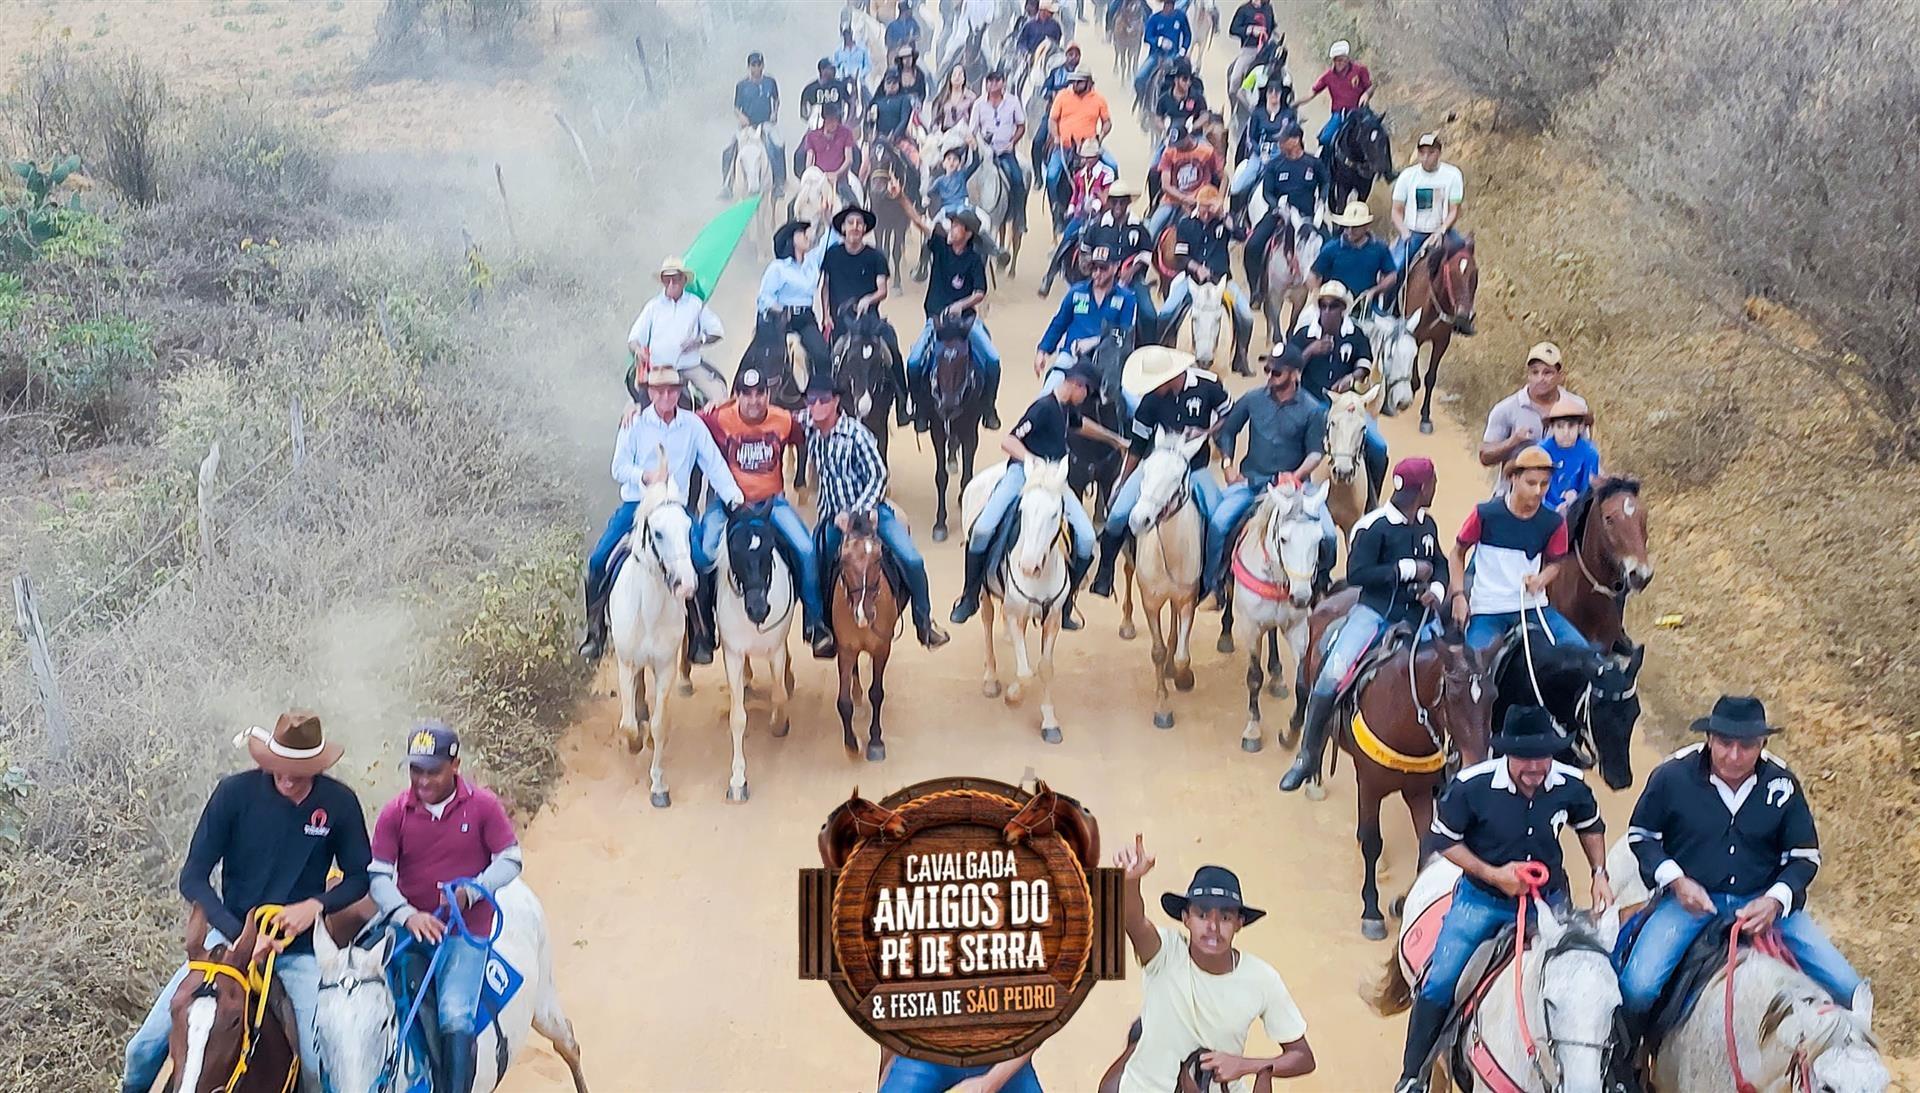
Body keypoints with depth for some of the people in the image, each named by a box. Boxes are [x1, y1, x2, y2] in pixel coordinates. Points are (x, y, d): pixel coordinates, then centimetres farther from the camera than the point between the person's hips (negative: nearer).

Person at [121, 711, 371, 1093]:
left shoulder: (339, 803, -10)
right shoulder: (235, 792, -13)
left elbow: (359, 877, 3)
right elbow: (193, 878, -12)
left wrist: (316, 904, -18)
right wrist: (240, 936, -24)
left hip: (298, 950, 0)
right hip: (231, 936, 0)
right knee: (145, 1046, -4)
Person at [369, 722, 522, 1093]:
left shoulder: (484, 806, -5)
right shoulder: (395, 813, -2)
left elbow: (510, 860, -2)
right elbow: (379, 875, -4)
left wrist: (471, 891, -19)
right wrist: (407, 915, -23)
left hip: (466, 933, -2)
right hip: (411, 930, 2)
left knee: (455, 1017, -19)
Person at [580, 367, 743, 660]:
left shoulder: (693, 426, 3)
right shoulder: (634, 423, 1)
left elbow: (715, 465, 2)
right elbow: (619, 468, -4)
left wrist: (734, 497, -10)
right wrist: (645, 476, -24)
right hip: (635, 504, 0)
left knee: (700, 563, -21)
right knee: (599, 559, -16)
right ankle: (595, 629, 0)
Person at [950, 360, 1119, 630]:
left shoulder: (1067, 409, 13)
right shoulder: (1044, 407, -13)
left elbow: (1081, 425, 39)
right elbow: (1008, 441, -20)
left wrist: (1114, 439, 49)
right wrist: (1033, 461, -35)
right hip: (1022, 474, -7)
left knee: (1086, 537, -11)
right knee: (982, 529, -24)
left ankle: (1064, 605, 2)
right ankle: (970, 596, -4)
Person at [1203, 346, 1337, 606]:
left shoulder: (1312, 409, -2)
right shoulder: (1252, 400, 3)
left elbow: (1316, 451, -4)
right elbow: (1226, 431, 13)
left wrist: (1296, 476, -20)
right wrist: (1228, 464, 1)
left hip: (1292, 482, -1)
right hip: (1250, 479, 1)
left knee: (1327, 534, -17)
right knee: (1219, 522, -23)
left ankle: (1319, 581, 12)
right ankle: (1212, 583, -3)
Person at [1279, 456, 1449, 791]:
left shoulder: (1427, 524, 9)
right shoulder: (1374, 526, -12)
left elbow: (1440, 565, 20)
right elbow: (1356, 574, -17)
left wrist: (1437, 590, -3)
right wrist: (1408, 569, -16)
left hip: (1420, 615, 6)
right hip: (1377, 611, -6)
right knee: (1332, 672, -22)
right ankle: (1308, 756, -8)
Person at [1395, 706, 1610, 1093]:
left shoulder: (1570, 784, -14)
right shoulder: (1471, 785, -24)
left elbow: (1591, 827, 9)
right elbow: (1445, 839, -11)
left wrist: (1599, 874, -2)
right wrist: (1494, 874, -21)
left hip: (1548, 899, 3)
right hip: (1481, 898, -3)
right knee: (1439, 984, -9)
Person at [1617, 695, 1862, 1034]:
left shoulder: (1782, 784, -4)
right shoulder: (1672, 776, -9)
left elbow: (1805, 856, 5)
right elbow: (1640, 835, 4)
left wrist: (1775, 900, -14)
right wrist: (1675, 879, -13)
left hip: (1763, 902, 2)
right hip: (1691, 898, -2)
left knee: (1847, 989, -9)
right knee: (1638, 988, -24)